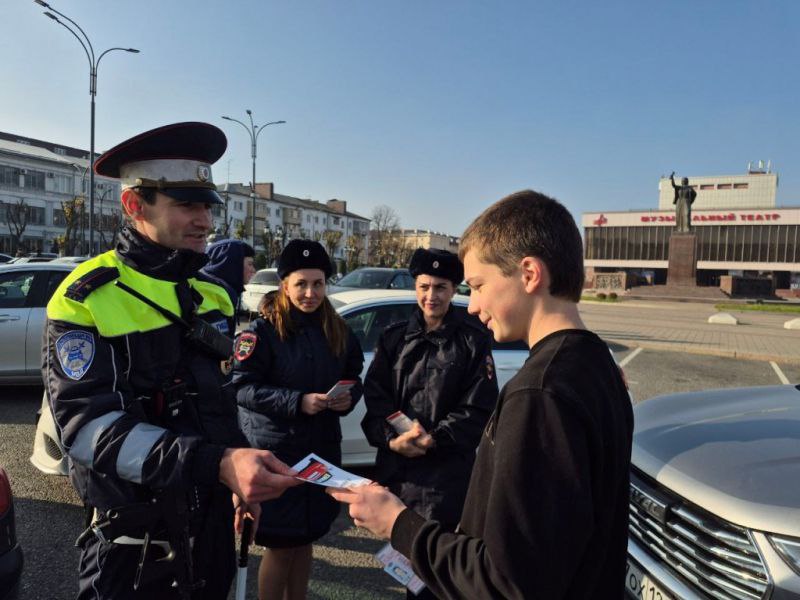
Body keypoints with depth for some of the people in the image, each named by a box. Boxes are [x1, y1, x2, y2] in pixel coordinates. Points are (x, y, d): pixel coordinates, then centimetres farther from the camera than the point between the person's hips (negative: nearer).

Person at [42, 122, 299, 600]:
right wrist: (218, 464, -35)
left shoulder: (213, 295, 5)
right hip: (135, 540, -5)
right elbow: (89, 427, -24)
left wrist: (240, 478, 12)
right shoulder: (86, 299, -15)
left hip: (215, 519, 6)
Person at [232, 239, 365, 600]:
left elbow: (354, 376, 10)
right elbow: (242, 386, -16)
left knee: (304, 540, 20)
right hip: (274, 452, -5)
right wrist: (297, 402, -25)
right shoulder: (263, 330, -12)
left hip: (322, 450, 5)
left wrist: (349, 397, -11)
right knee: (279, 546, 9)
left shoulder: (337, 330, 4)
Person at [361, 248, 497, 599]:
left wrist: (434, 440, -17)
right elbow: (374, 395, 2)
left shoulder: (473, 339, -4)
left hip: (447, 470, -3)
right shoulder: (394, 337, 5)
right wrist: (391, 438, -14)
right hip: (395, 466, 4)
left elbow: (478, 408, -6)